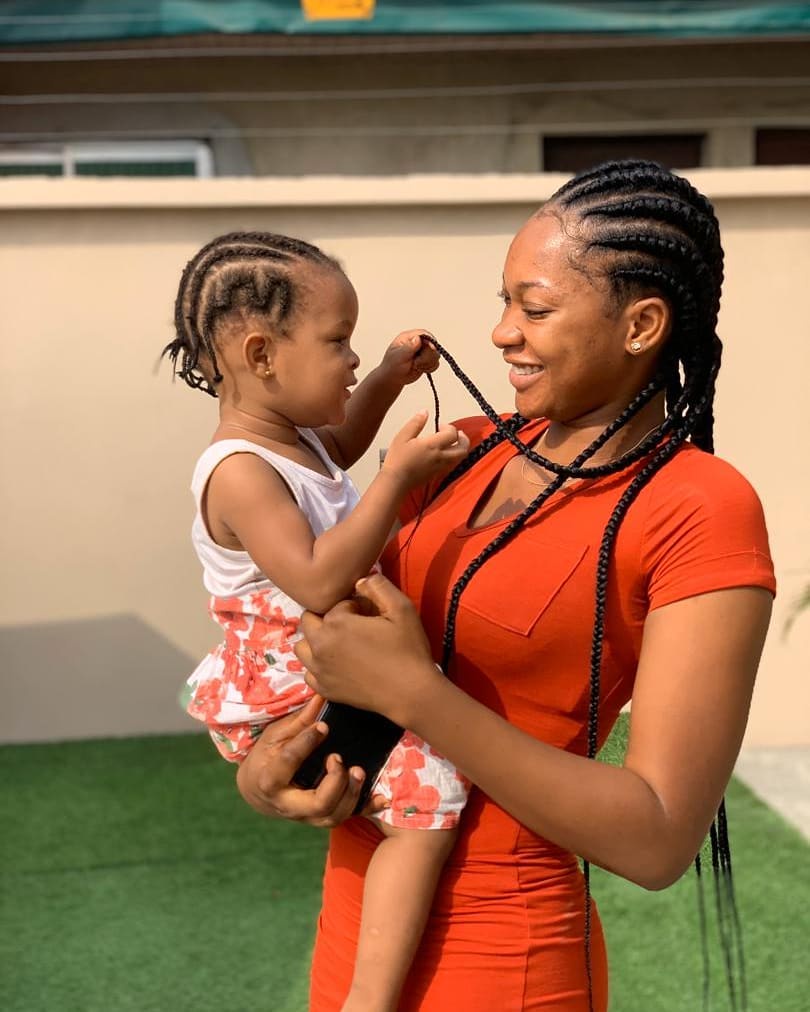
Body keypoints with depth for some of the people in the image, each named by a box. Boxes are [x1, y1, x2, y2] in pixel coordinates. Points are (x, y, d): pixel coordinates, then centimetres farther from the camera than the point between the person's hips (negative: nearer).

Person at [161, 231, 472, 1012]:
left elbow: (339, 446, 34)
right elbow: (320, 580, -33)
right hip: (286, 705, -10)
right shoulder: (240, 473, -23)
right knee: (427, 789, -23)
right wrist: (399, 475, -31)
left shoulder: (289, 438, 9)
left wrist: (388, 379, 18)